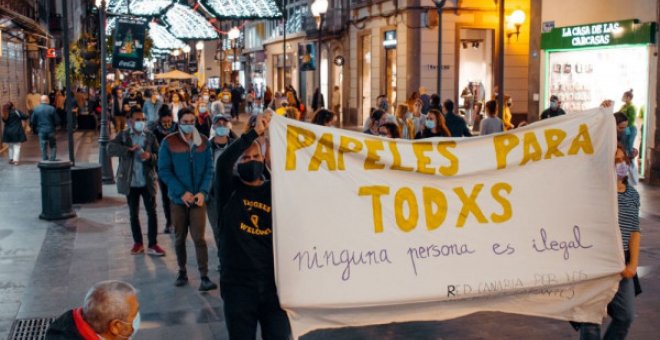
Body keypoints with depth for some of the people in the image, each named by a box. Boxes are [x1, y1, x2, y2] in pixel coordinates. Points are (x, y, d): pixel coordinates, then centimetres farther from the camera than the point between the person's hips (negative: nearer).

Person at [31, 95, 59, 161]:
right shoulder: (52, 109, -10)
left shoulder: (36, 109, -2)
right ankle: (52, 159, 4)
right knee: (53, 146, 10)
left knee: (43, 147, 7)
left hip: (41, 131, 2)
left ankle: (45, 160, 9)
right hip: (50, 130, -2)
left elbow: (32, 121, 2)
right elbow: (57, 120, -7)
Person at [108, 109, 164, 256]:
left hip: (147, 182, 0)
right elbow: (110, 148, -16)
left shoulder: (150, 136, 2)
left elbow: (159, 157, 0)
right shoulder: (123, 135, 1)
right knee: (133, 214, 11)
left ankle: (152, 245, 6)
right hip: (130, 182, 0)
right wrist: (129, 149, -26)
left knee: (152, 213, -1)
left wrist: (150, 156, -21)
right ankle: (138, 243, 24)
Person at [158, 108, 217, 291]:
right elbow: (164, 171, -6)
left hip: (198, 198, 0)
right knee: (180, 238, 11)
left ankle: (204, 277, -7)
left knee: (199, 238, -7)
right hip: (178, 198, 0)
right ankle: (182, 272, 26)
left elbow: (209, 169, 2)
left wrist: (203, 192, -12)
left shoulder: (203, 142, 2)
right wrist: (181, 193, -14)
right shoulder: (169, 143, -3)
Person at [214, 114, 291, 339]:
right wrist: (255, 132, -21)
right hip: (238, 284, -2)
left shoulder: (275, 189, 8)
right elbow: (223, 161, -19)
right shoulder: (230, 190, 0)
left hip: (274, 282, 2)